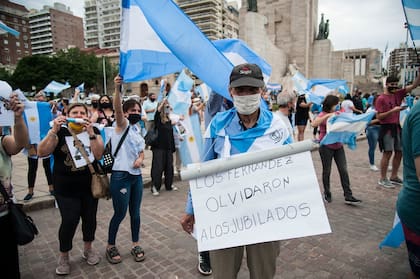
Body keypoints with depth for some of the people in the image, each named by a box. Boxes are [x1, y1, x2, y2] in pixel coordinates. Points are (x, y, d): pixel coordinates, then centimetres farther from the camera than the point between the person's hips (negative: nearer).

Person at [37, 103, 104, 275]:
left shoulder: (93, 130, -1)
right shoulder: (59, 132, -4)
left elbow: (98, 154, -13)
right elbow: (42, 153, -16)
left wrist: (91, 133, -23)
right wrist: (54, 131, -26)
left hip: (89, 184, 2)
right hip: (65, 187, -2)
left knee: (90, 218, 11)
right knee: (69, 220, -5)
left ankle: (88, 249, 34)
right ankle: (63, 256, 20)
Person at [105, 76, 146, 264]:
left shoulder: (137, 130, 15)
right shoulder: (122, 125, -4)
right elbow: (117, 109, -25)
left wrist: (140, 159, -3)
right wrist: (117, 88, -41)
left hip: (136, 175, 7)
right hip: (121, 176, -6)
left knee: (135, 212, 13)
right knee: (119, 213, 2)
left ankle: (136, 245, 28)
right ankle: (111, 246, 23)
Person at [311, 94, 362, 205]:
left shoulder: (338, 113, 10)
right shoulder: (322, 115, -6)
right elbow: (314, 124, -26)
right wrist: (327, 115, -30)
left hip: (338, 145, 5)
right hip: (326, 146, -5)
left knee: (343, 170, 2)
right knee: (327, 171, 6)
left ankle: (348, 196, 8)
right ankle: (327, 194, 21)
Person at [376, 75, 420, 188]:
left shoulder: (398, 94, 10)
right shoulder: (381, 99, -8)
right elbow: (378, 116, -12)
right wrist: (392, 111, -22)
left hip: (397, 127, 7)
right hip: (387, 128, -7)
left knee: (399, 152, 10)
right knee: (387, 153, -7)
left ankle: (394, 176, 23)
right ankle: (383, 179, 2)